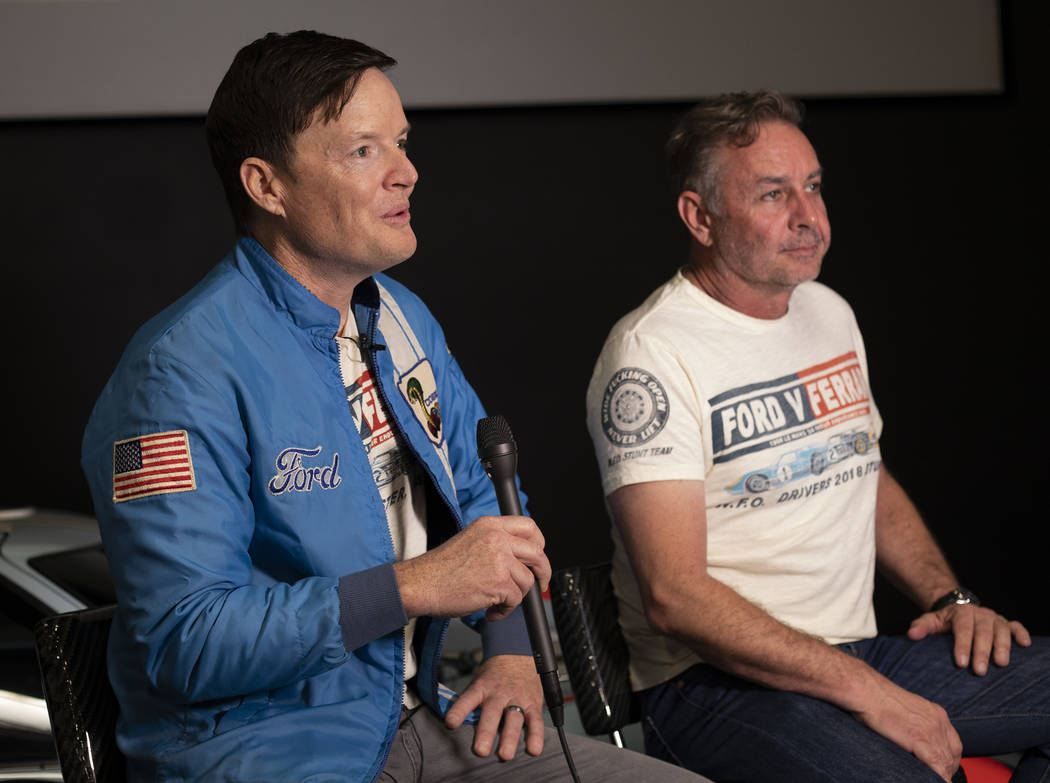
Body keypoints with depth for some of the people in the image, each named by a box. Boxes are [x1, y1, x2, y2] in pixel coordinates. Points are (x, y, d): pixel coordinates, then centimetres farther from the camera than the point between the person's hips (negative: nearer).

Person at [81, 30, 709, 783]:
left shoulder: (403, 318, 10)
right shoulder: (182, 372, -17)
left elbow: (479, 492, 22)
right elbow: (184, 641, -22)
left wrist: (512, 649, 4)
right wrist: (414, 587, -26)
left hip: (413, 720, 8)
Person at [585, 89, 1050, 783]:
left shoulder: (830, 313, 15)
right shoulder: (651, 353, -12)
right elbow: (674, 597, -20)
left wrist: (950, 597, 9)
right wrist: (868, 692, -22)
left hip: (862, 650, 8)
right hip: (716, 680, -8)